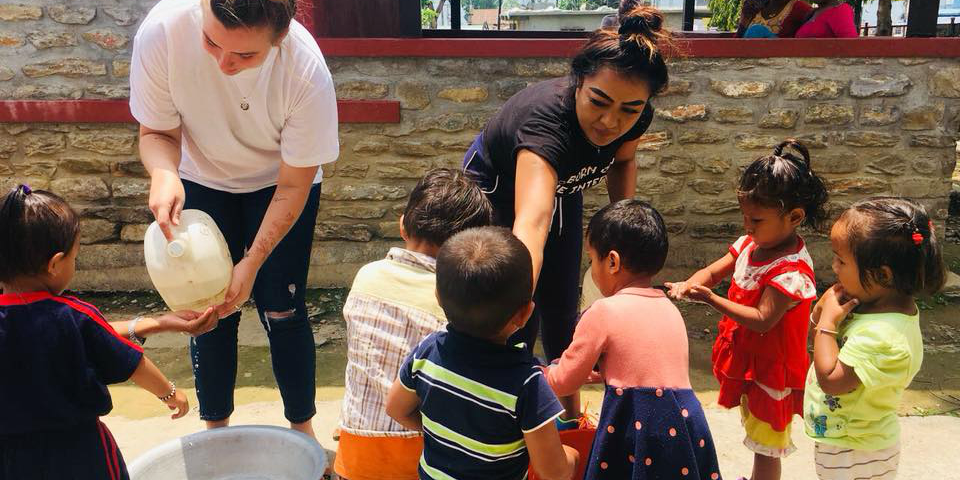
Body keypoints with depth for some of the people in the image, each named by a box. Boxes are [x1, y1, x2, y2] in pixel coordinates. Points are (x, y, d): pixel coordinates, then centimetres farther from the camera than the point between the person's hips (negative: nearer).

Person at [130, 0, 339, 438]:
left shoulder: (307, 72, -35)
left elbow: (292, 187, -22)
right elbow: (157, 132, -15)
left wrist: (252, 262, -28)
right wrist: (163, 172, -37)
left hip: (278, 183, -1)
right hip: (201, 180, 2)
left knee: (281, 312, -2)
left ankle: (302, 428, 22)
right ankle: (215, 426, 27)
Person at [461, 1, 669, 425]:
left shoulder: (635, 116, -27)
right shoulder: (547, 118, -47)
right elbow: (530, 224, -63)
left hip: (562, 188, 5)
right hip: (495, 189, -5)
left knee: (562, 310, 12)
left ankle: (570, 415, 33)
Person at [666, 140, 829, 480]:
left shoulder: (791, 270, -27)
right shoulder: (750, 244, -1)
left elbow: (762, 320, -30)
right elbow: (714, 271, 3)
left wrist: (711, 299, -34)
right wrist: (689, 285, -19)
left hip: (771, 368, -8)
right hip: (746, 359, 8)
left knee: (766, 445, 9)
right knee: (757, 434, 25)